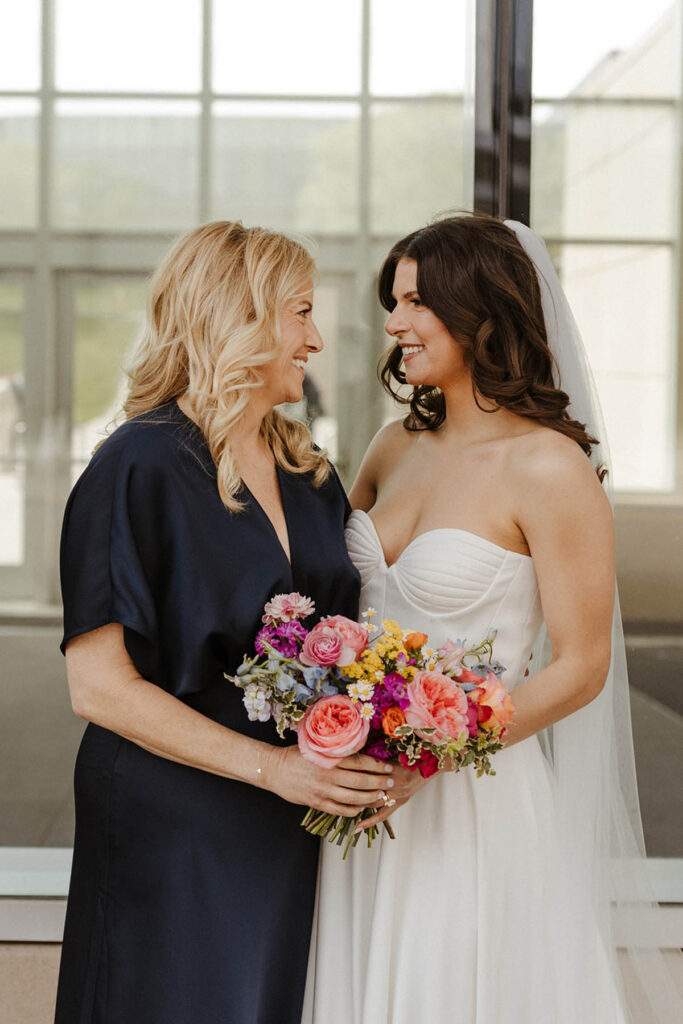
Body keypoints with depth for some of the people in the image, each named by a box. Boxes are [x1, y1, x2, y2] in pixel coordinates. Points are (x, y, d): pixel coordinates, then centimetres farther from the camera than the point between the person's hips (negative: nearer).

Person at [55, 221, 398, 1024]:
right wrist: (269, 764, -19)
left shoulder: (310, 474, 8)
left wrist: (362, 761, -3)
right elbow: (98, 685, -17)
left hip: (293, 837, 6)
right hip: (171, 836, -6)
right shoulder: (141, 467, -13)